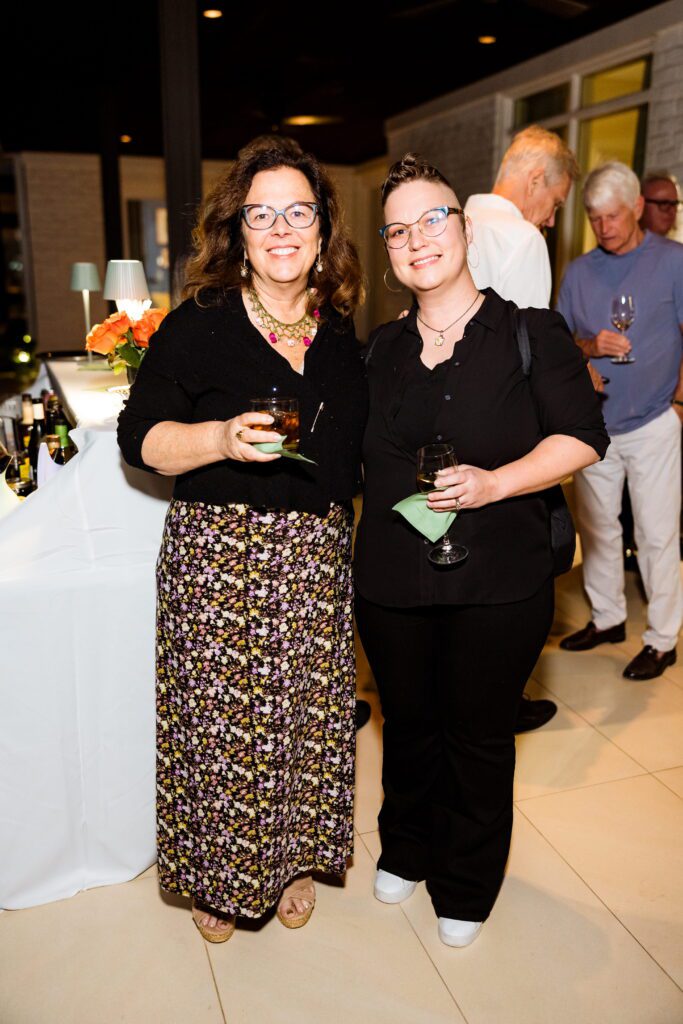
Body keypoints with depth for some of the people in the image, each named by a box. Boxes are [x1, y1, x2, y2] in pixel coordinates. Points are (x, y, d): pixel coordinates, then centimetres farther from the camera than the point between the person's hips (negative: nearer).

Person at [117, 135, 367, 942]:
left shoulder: (343, 336, 10)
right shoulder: (199, 324, -4)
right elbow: (139, 438, -7)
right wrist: (222, 439, -22)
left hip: (316, 558, 4)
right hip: (216, 553, -4)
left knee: (308, 715, 12)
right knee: (220, 720, 6)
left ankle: (295, 860, 38)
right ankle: (218, 877, 32)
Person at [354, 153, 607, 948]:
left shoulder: (531, 333, -4)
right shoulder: (381, 350, 9)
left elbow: (582, 436, -7)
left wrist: (494, 482, -20)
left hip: (497, 583, -3)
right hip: (390, 579, 4)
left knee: (479, 734, 12)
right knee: (408, 724, 20)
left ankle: (466, 887, 37)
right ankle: (407, 851, 46)